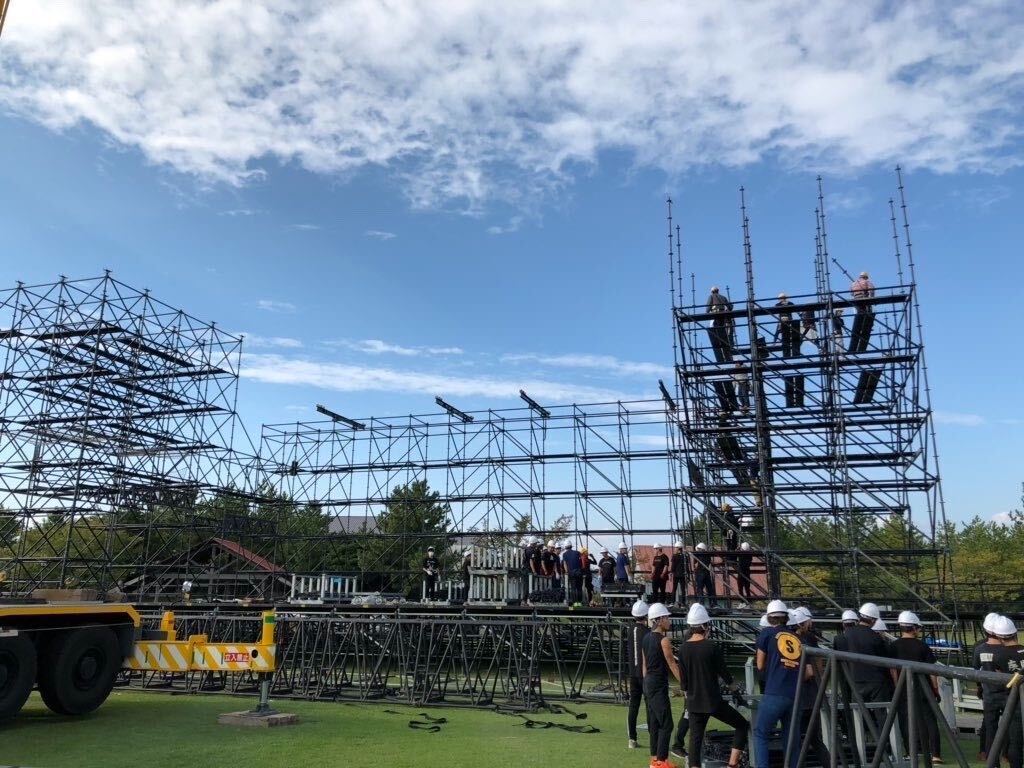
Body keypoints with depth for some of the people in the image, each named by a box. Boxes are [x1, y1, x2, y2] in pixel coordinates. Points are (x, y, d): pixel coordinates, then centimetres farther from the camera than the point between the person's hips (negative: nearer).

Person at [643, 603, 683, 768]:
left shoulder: (647, 638, 9)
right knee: (666, 724, -1)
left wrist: (647, 684, 20)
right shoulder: (664, 640, -15)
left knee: (654, 723, 15)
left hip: (648, 682, 9)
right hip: (659, 685, -9)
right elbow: (672, 664, -14)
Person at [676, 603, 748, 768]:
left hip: (693, 703, 4)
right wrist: (733, 685, 16)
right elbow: (723, 671, -4)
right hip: (713, 701, -4)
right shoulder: (712, 647, -14)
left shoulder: (683, 649, -1)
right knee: (742, 725, 12)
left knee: (696, 738, 12)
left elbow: (683, 680, 4)